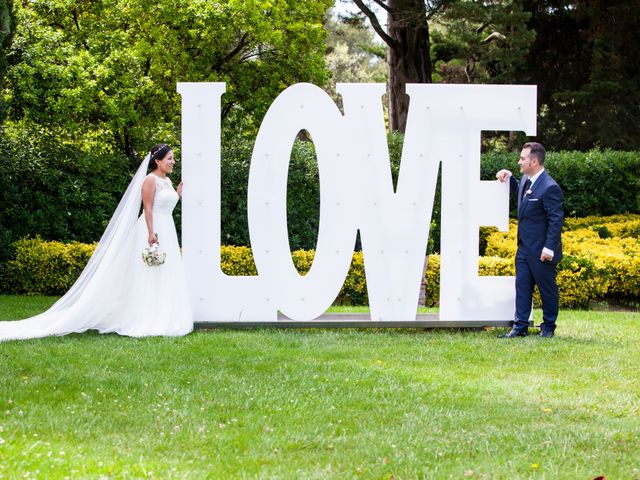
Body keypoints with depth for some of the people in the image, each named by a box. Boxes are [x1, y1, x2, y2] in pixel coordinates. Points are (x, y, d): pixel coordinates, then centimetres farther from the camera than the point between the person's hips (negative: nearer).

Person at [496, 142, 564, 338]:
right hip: (524, 248, 9)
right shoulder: (526, 180, 6)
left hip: (541, 251, -9)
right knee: (522, 286, 8)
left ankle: (548, 327, 19)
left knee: (547, 288, 7)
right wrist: (508, 178, 13)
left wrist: (549, 247, -24)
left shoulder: (549, 188, -21)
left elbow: (556, 219, -21)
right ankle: (520, 326, 12)